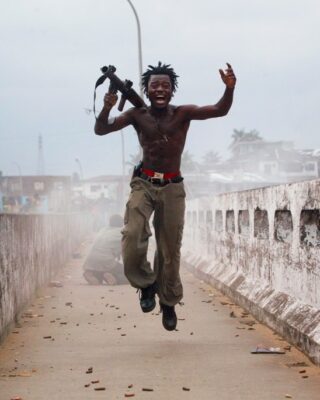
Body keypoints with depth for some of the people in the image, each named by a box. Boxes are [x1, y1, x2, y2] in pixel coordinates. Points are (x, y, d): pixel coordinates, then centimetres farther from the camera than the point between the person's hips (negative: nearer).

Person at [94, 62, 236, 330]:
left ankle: (169, 302, 27)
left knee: (170, 250, 6)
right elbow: (100, 130, -4)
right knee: (132, 237, -22)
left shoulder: (183, 114, -4)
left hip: (172, 188, 0)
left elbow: (220, 111, -14)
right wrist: (107, 108, -25)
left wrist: (229, 89, -34)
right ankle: (146, 283, 4)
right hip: (144, 184, 0)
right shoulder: (137, 115, -2)